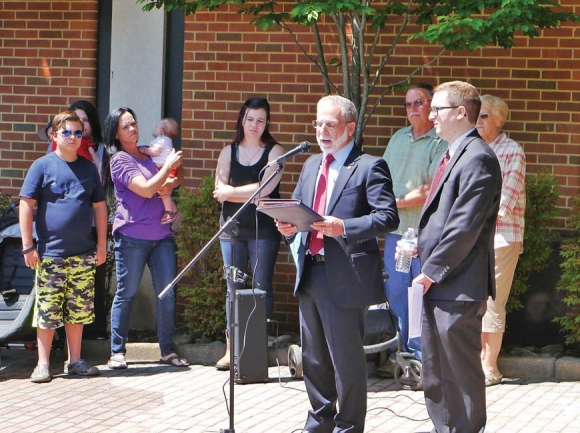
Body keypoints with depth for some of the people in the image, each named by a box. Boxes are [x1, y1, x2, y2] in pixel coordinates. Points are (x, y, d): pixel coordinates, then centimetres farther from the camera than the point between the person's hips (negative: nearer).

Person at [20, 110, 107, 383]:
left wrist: (102, 243, 10)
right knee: (47, 312, -1)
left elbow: (99, 206, 16)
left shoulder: (88, 168, 11)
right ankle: (43, 364, 7)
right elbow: (26, 206, -3)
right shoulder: (42, 166, -2)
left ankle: (74, 361, 18)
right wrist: (27, 246, -8)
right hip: (50, 254, -4)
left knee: (78, 310, 8)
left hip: (83, 255, 4)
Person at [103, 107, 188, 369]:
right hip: (132, 236, -6)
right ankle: (117, 352, 4)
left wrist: (168, 185, 3)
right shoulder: (120, 160, -4)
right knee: (126, 294, -2)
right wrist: (168, 167, -7)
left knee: (167, 294, 1)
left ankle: (168, 351, 7)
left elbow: (169, 183, 26)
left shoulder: (148, 155, 18)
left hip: (161, 234, 6)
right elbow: (146, 189, -14)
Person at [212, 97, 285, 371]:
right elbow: (220, 190, 2)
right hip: (232, 228, 3)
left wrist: (232, 191, -5)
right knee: (233, 288, 4)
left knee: (262, 288, -4)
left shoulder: (274, 152, 2)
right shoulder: (229, 152, 12)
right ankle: (231, 349, 6)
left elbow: (265, 189, -10)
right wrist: (250, 193, -11)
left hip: (263, 229, -3)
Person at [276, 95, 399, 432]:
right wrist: (288, 225, 0)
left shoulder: (369, 167, -7)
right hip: (310, 274, 8)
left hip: (345, 277, -8)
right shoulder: (312, 165, 18)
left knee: (347, 359, -1)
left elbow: (388, 217, -16)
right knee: (314, 357, 16)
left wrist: (344, 227, -26)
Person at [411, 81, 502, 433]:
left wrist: (432, 272, -16)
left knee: (461, 373, -2)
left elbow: (465, 228, -20)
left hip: (458, 286, -10)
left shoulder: (478, 158, -15)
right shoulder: (454, 155, 17)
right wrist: (422, 245, 10)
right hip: (437, 285, 10)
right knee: (435, 373, 16)